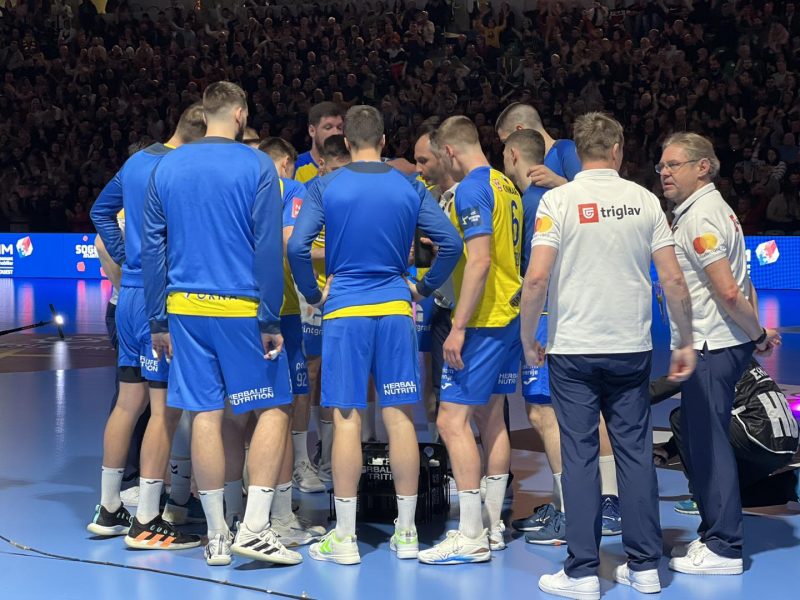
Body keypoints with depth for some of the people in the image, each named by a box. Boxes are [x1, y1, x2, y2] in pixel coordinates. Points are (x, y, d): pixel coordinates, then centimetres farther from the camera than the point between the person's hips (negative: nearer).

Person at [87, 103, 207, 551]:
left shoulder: (137, 162, 13)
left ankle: (109, 510, 21)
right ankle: (147, 522, 0)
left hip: (130, 291, 9)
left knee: (128, 402, 15)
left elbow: (102, 211, 24)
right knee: (166, 408, -3)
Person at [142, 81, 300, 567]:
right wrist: (271, 320, -6)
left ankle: (217, 536, 11)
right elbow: (268, 248, -9)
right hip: (241, 309, -4)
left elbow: (152, 248, 8)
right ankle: (255, 527, -2)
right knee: (274, 408, 7)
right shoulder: (257, 166, -4)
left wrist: (159, 321, 13)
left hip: (185, 308, 4)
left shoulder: (168, 167, 8)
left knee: (205, 414, 7)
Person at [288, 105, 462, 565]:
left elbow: (298, 246, -11)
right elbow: (451, 244, -1)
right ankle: (407, 533, 12)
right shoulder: (410, 188, 4)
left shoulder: (326, 187, -2)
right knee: (400, 417, 6)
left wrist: (314, 294, 4)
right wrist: (425, 288, 12)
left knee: (347, 419, 1)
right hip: (395, 309, 2)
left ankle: (345, 538, 4)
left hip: (344, 310, -2)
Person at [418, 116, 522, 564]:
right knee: (490, 414, 14)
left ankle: (472, 538, -7)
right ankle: (493, 526, 20)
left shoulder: (471, 189, -15)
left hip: (483, 321, -10)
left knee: (452, 419, -8)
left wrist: (459, 327, -21)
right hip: (509, 316, 10)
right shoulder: (505, 185, 12)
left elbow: (479, 261, -22)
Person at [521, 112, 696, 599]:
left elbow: (537, 277, -13)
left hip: (573, 349, -2)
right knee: (636, 452, 10)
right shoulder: (644, 200, 1)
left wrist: (529, 340, -1)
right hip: (632, 348, 2)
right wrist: (685, 342, 10)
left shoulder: (559, 199, -6)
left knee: (581, 456, 2)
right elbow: (674, 279, 0)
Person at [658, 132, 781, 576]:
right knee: (700, 440, 15)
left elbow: (728, 292, -20)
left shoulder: (699, 217, -16)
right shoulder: (708, 209, 17)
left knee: (708, 444, -5)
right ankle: (714, 535, 24)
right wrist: (757, 334, 15)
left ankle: (723, 548, 0)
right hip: (715, 345, 10)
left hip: (711, 349, -10)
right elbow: (740, 286, 18)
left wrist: (757, 333, -8)